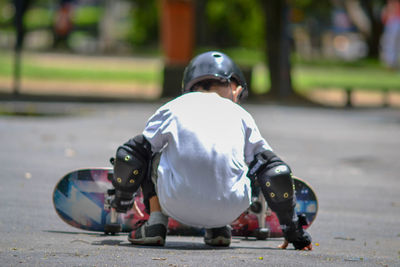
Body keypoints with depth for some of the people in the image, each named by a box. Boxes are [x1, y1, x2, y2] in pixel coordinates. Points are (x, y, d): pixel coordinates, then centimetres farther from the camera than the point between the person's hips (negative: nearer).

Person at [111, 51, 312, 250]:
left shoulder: (173, 108, 17)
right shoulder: (241, 116, 18)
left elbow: (129, 156, 18)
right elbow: (274, 172, 18)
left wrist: (123, 197, 37)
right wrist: (293, 230, 27)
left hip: (177, 206, -1)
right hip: (228, 210, 1)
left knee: (152, 155, 27)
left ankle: (156, 222, 13)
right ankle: (218, 229, 19)